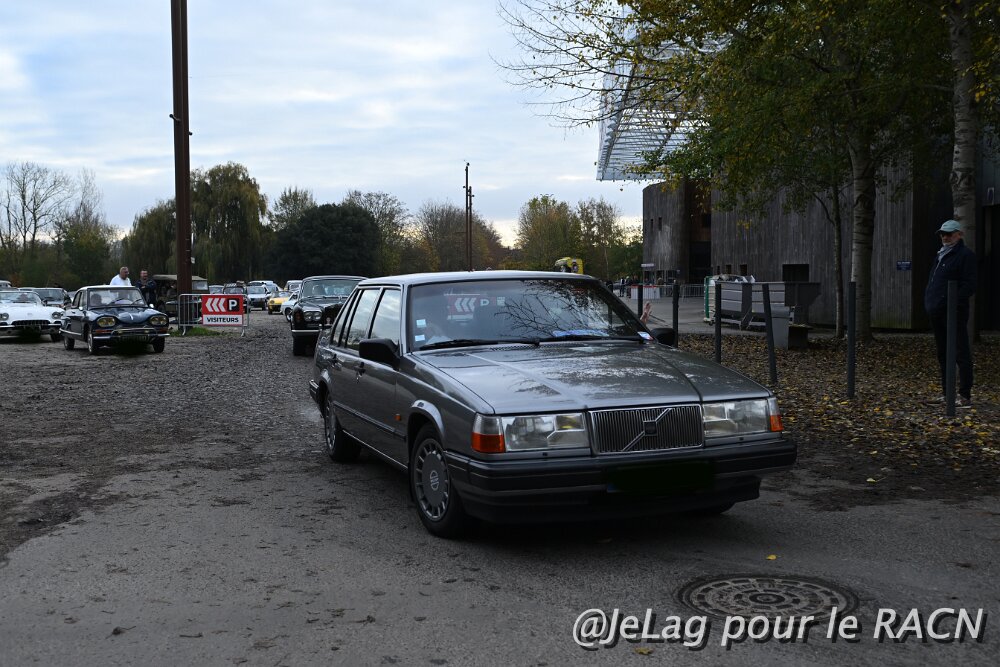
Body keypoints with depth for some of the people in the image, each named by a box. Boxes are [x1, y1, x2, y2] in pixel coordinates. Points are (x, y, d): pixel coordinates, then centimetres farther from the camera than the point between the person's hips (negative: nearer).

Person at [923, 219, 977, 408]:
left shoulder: (965, 255, -7)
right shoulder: (941, 256, 20)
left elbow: (970, 285, -14)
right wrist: (929, 302, 12)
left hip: (954, 313, -9)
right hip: (937, 313, 9)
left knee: (961, 354, -7)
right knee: (943, 354, 14)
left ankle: (965, 396, -6)